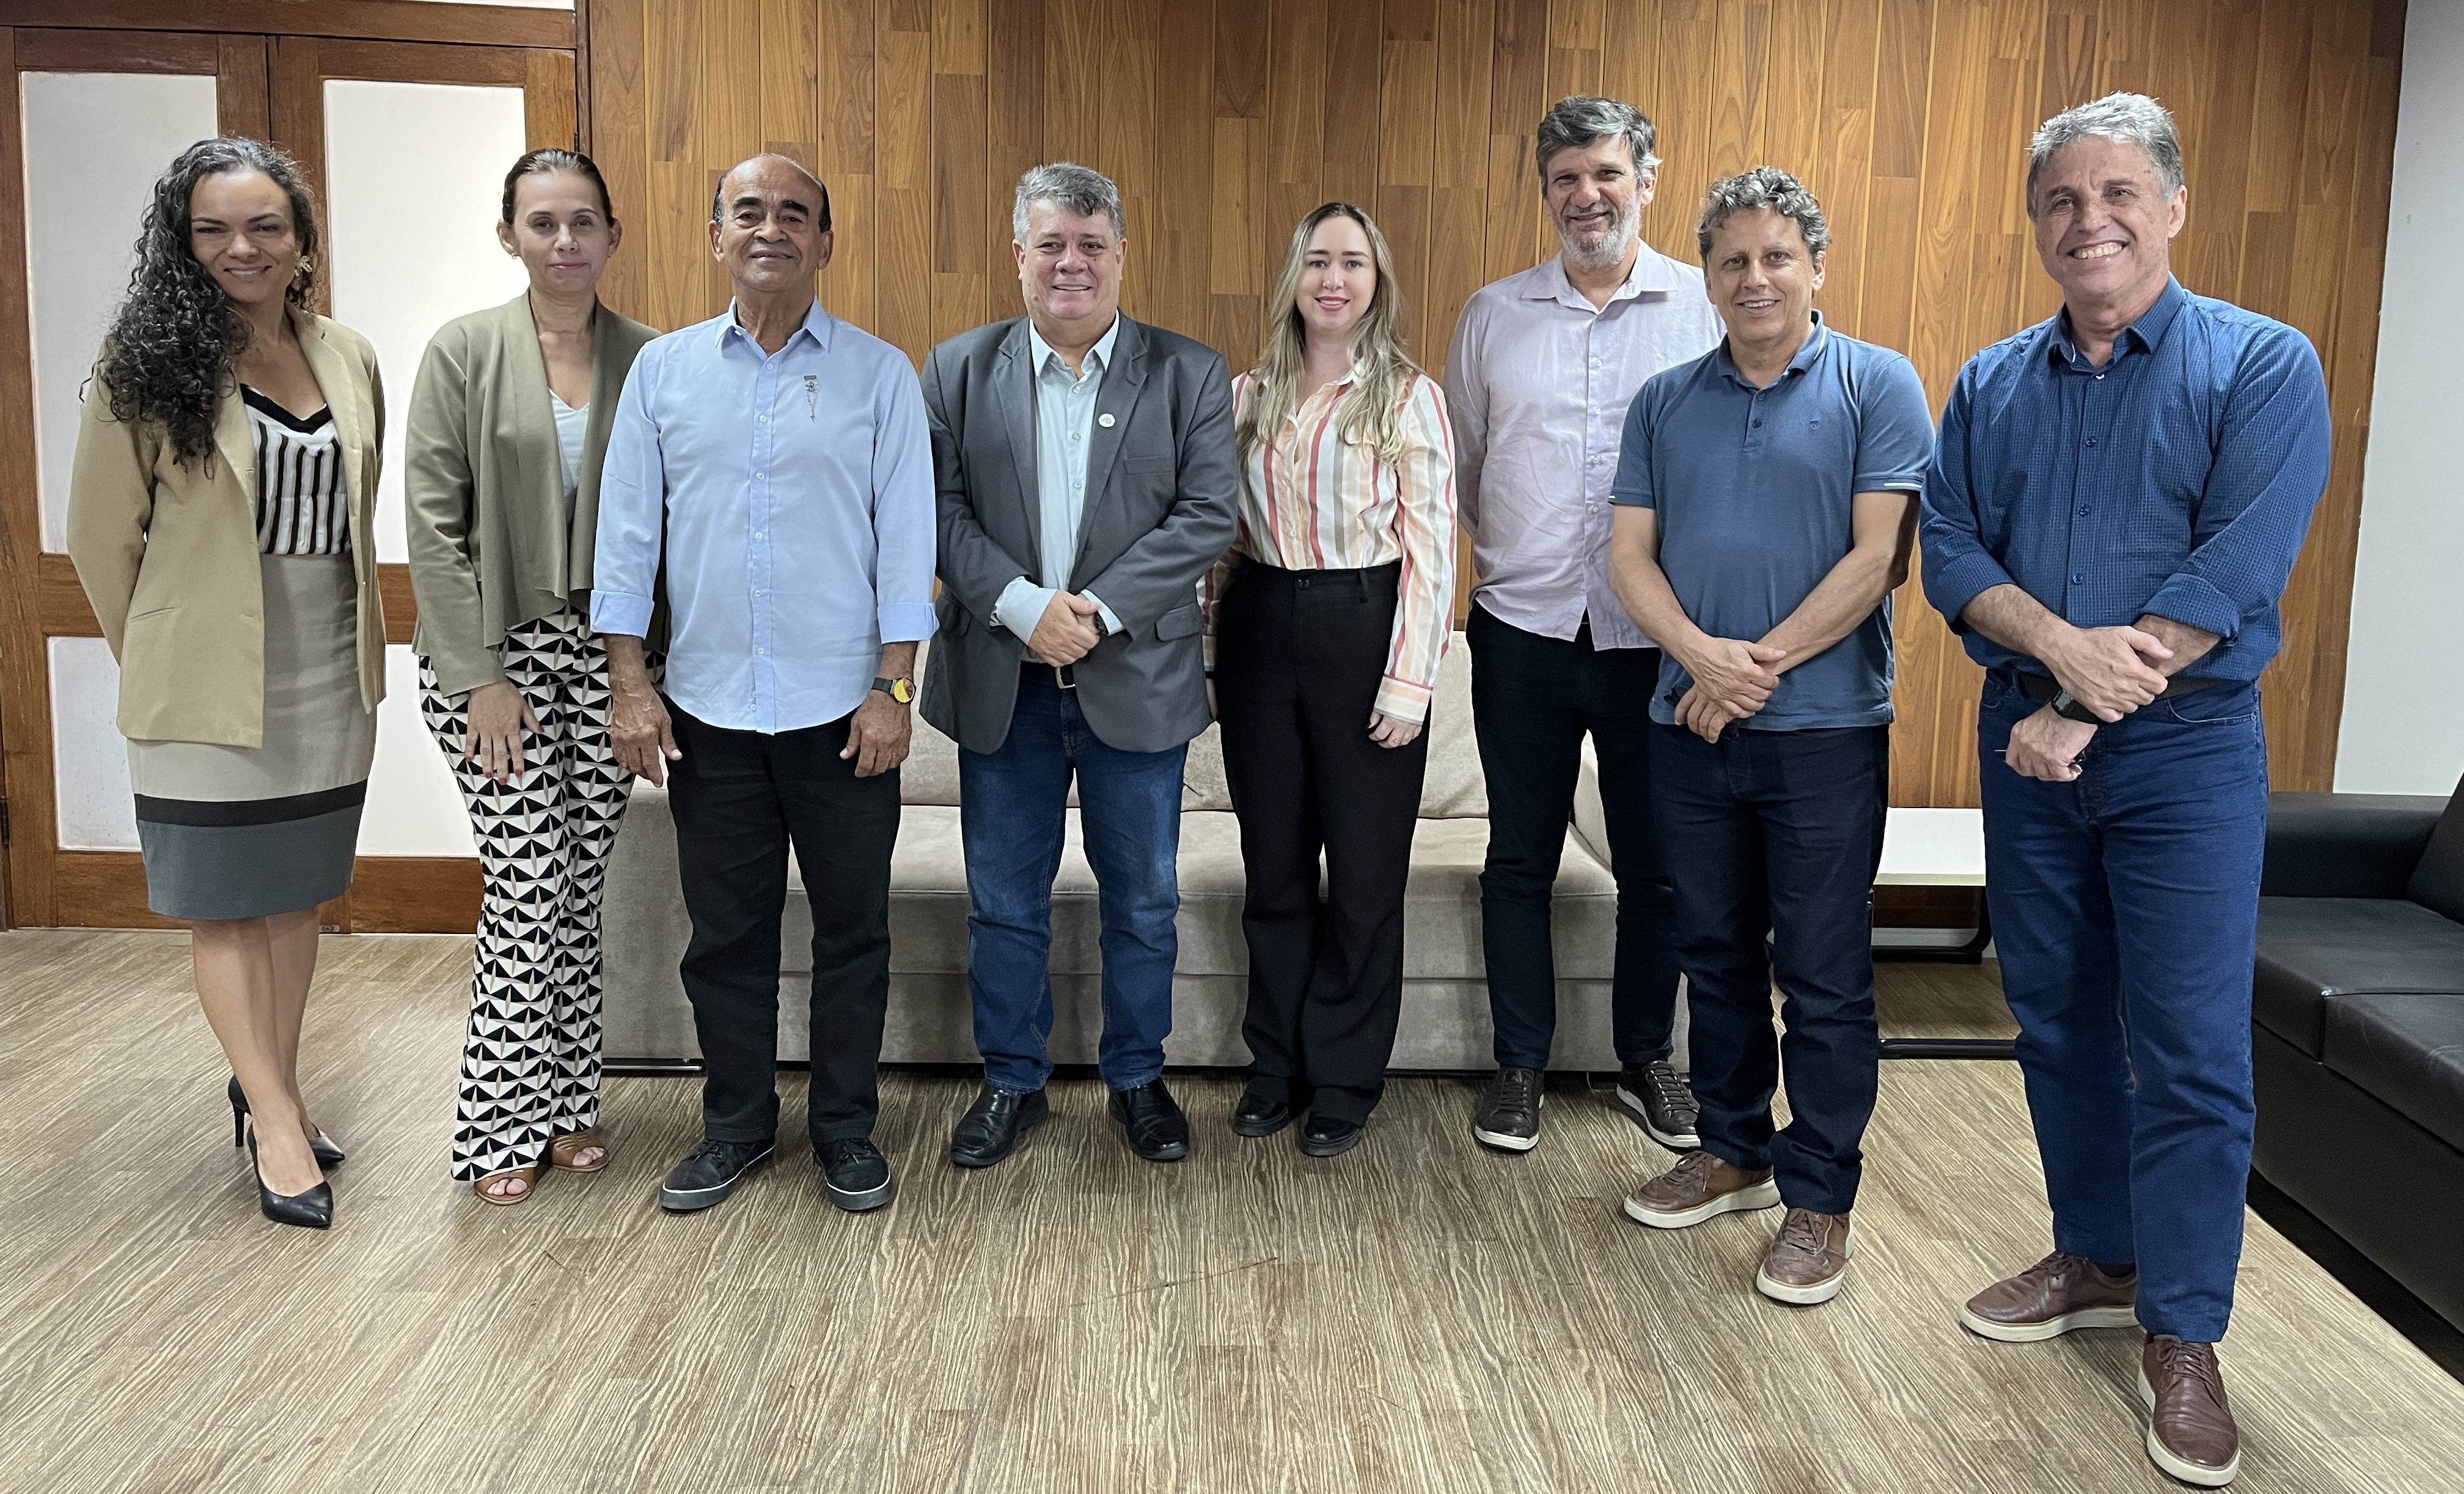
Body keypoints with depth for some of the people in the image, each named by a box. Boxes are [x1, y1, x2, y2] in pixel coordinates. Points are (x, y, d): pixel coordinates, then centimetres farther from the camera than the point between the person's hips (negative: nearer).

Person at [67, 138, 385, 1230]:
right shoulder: (148, 366, -8)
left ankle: (268, 1088, 28)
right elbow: (101, 540, -2)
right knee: (224, 905, 5)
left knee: (297, 896, 13)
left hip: (331, 684, 4)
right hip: (210, 690, -4)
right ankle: (276, 1119, 14)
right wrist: (160, 659, 5)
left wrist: (363, 649, 12)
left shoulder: (350, 361, 4)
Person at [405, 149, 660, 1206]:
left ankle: (565, 1105, 21)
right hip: (498, 648, -3)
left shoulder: (646, 358, 4)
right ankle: (500, 1126, 9)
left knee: (582, 886, 8)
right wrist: (478, 674, -11)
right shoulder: (465, 351, -3)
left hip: (606, 650, 3)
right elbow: (432, 519, -6)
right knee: (528, 881, -5)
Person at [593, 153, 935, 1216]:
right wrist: (631, 685, 0)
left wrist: (894, 689, -8)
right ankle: (737, 1125, 27)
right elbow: (627, 532, 5)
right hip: (709, 708, 2)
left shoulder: (879, 374, 0)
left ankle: (847, 1129, 24)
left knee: (853, 928, 8)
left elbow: (905, 538, -2)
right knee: (725, 930, 11)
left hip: (842, 709, -1)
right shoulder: (663, 370, 6)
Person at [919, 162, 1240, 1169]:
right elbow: (940, 509, -2)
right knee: (1003, 900, 10)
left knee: (1143, 900, 10)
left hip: (1137, 681, -1)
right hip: (1001, 683, 1)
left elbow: (1208, 516, -7)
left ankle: (1137, 1078, 29)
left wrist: (1100, 612, -16)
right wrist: (1023, 606, -16)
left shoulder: (1189, 375, 0)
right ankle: (1012, 1082, 27)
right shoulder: (959, 370, 4)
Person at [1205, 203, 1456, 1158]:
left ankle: (1345, 1081, 20)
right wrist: (1215, 651, 7)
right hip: (1262, 632, 4)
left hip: (1363, 637, -3)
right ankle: (1279, 1065, 26)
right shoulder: (1249, 395, 8)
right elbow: (1223, 534, 12)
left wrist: (1409, 681, -12)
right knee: (1273, 866, 11)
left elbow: (1432, 547, -6)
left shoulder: (1409, 397, -3)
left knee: (1364, 873, 5)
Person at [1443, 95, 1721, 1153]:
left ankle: (1648, 1061, 27)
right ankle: (1520, 1065, 23)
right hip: (1524, 629, 1)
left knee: (1656, 865, 10)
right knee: (1520, 860, 9)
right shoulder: (1493, 314, 5)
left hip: (1658, 635, -1)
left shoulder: (1708, 309, 0)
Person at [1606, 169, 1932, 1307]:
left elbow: (1877, 555, -10)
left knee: (1824, 977, 2)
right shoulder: (1665, 402, 10)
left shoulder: (1878, 386, -2)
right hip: (1691, 729, 4)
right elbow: (1632, 556, 4)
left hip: (1825, 730, -4)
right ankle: (1735, 1150, 31)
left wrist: (1762, 664, -13)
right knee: (1718, 955, 15)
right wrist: (1703, 655, -13)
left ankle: (1819, 1196, 15)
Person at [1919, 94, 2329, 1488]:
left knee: (2191, 1050, -2)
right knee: (2060, 1022, 13)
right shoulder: (1991, 384, 8)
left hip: (2185, 748, -4)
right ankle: (2099, 1259, 30)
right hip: (2027, 738, 4)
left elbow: (2235, 570, -15)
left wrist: (2080, 713, -16)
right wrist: (2060, 642, -19)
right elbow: (1949, 549, -1)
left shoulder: (2264, 366, -5)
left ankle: (2184, 1337, 10)